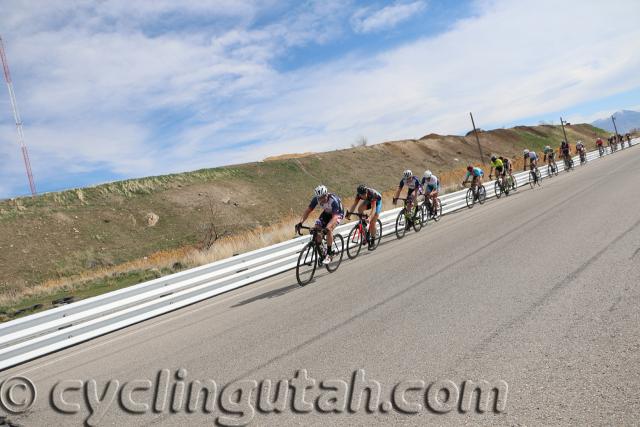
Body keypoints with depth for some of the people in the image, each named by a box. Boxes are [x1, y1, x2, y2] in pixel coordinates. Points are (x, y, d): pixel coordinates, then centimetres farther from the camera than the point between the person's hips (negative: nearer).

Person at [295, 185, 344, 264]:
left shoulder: (333, 200, -38)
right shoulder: (316, 199, -24)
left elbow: (334, 217, -44)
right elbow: (308, 210, -20)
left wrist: (326, 228, -58)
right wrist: (300, 223, -34)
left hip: (338, 213, -5)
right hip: (327, 212, 5)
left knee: (329, 229, -29)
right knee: (317, 228, -17)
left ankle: (329, 254, -19)